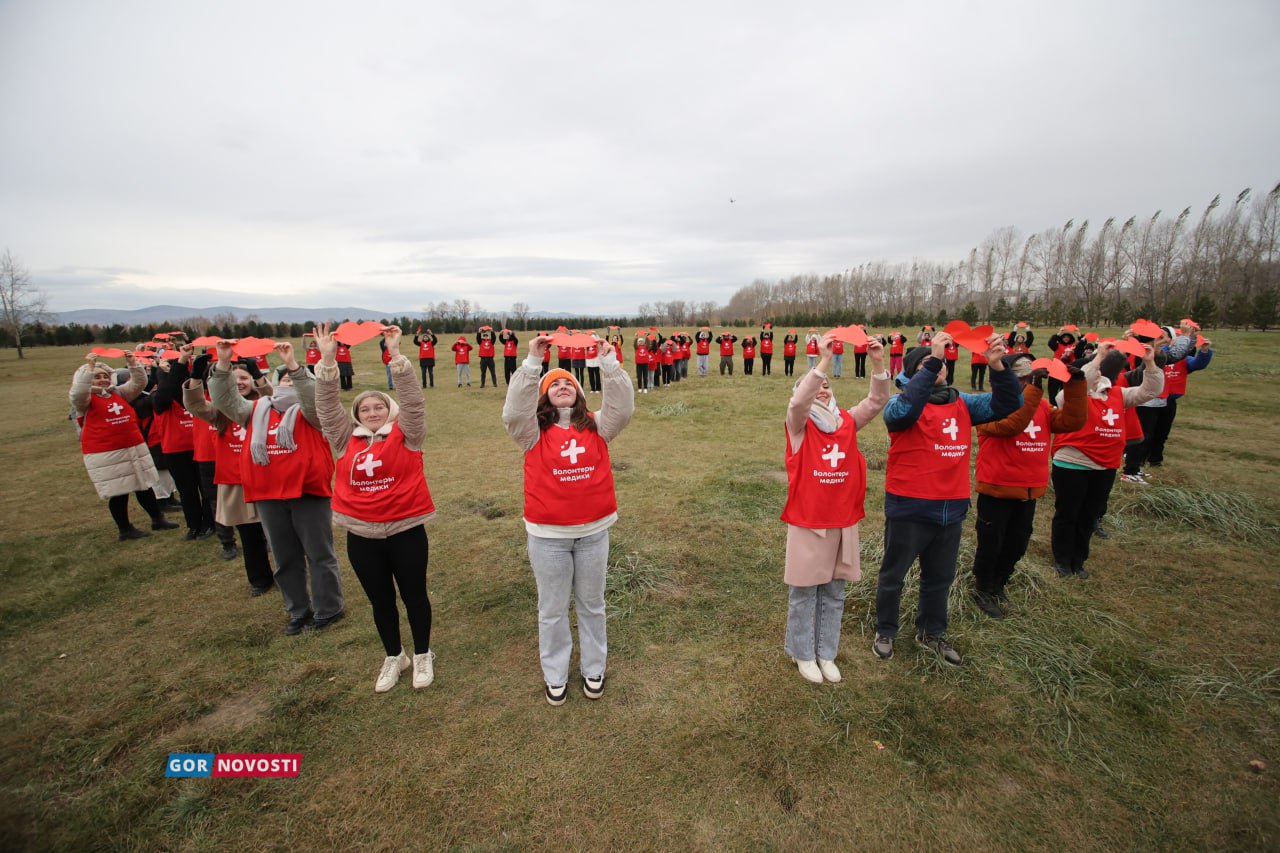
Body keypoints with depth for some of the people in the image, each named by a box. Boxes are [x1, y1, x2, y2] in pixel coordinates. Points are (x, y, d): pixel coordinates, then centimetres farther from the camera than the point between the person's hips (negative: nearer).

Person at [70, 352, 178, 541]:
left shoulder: (119, 393, 10)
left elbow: (139, 384, 5)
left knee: (144, 486, 14)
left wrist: (133, 364, -10)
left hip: (134, 448, 5)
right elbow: (77, 393, -26)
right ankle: (125, 529, 18)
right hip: (105, 453, -5)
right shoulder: (85, 400, -5)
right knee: (118, 493, 4)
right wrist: (89, 368, -29)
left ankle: (158, 519, 25)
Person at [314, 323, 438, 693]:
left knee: (414, 595, 12)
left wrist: (395, 355, -24)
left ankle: (422, 655, 33)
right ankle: (393, 657, 39)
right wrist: (327, 359, -13)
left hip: (405, 530, -3)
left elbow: (412, 400, -15)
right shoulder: (346, 439, 4)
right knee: (380, 599, 18)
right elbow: (327, 405, -2)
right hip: (361, 535, 3)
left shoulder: (405, 435, -4)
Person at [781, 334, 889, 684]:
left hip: (844, 522, 5)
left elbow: (877, 401, -6)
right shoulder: (799, 425, -9)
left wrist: (878, 363, -20)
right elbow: (796, 403, -30)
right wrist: (823, 361, -35)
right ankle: (803, 653, 30)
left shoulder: (847, 422, 4)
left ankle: (826, 653, 35)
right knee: (804, 592, 10)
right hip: (808, 523, -4)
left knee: (834, 593, 17)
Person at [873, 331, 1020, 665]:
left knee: (940, 577, 23)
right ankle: (885, 631, 33)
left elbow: (1008, 404, -2)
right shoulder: (903, 403, -12)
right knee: (893, 574, 12)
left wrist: (997, 365, -18)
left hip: (952, 508, 6)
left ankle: (931, 632, 45)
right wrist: (932, 361, -37)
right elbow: (903, 410, -35)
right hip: (908, 508, -5)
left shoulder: (963, 403, 5)